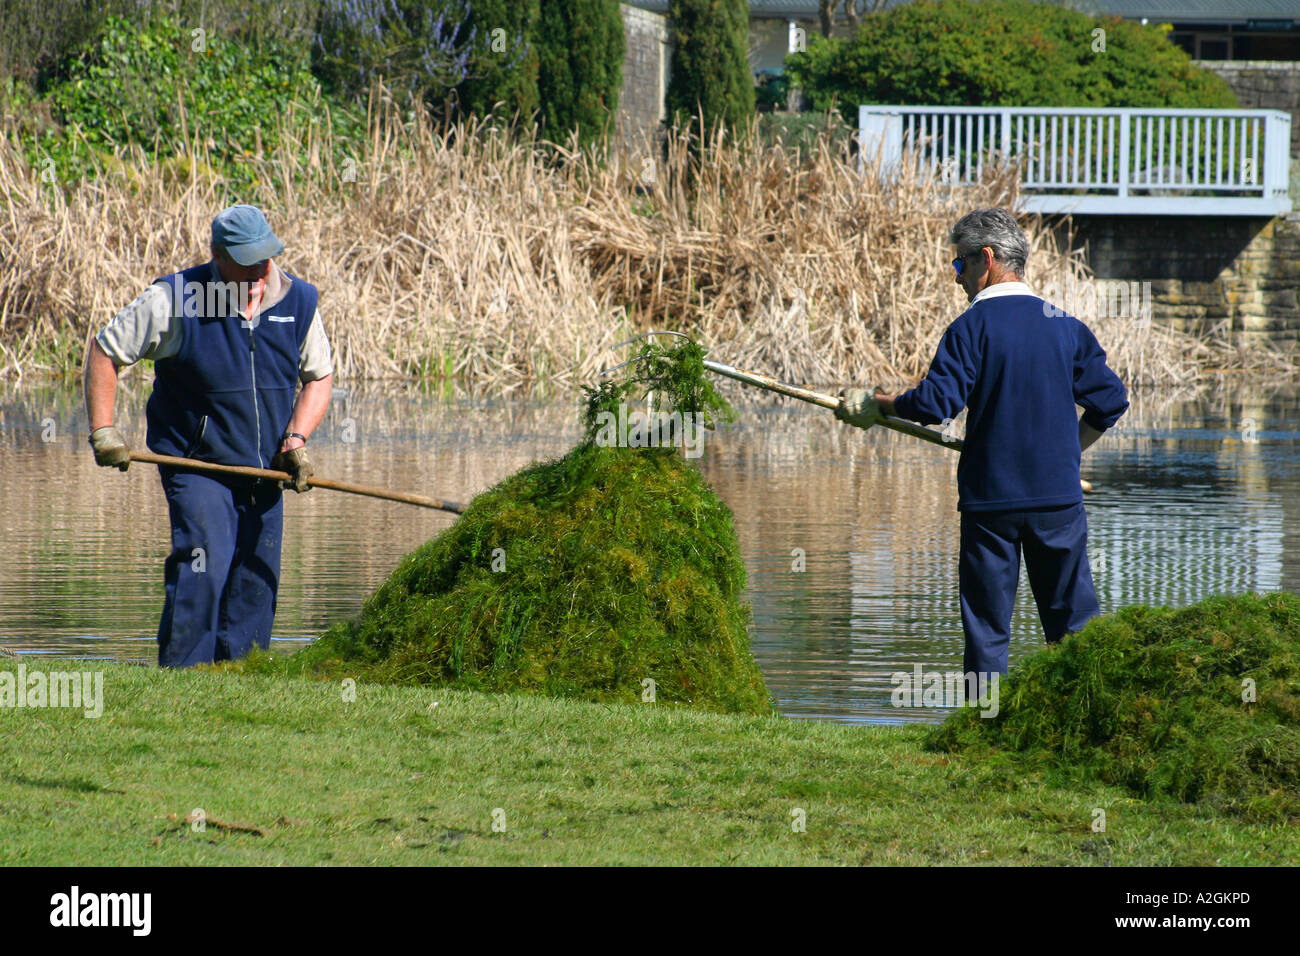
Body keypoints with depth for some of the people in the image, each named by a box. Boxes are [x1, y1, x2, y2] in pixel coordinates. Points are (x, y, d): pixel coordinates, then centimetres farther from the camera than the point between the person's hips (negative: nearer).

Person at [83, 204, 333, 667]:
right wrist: (102, 430, -9)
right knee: (202, 570, -20)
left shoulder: (298, 301, 1)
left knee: (257, 585, 6)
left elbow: (319, 376, 14)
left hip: (265, 472, 5)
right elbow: (104, 351, -1)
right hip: (197, 466, -5)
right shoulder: (173, 301, -12)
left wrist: (296, 439, -3)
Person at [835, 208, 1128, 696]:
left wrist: (873, 404, -2)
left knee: (987, 626, 3)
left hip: (990, 499, -3)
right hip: (1059, 498, 3)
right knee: (1073, 618, 8)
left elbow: (935, 404, -16)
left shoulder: (972, 327, -7)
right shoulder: (1065, 325, 6)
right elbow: (1110, 400, 7)